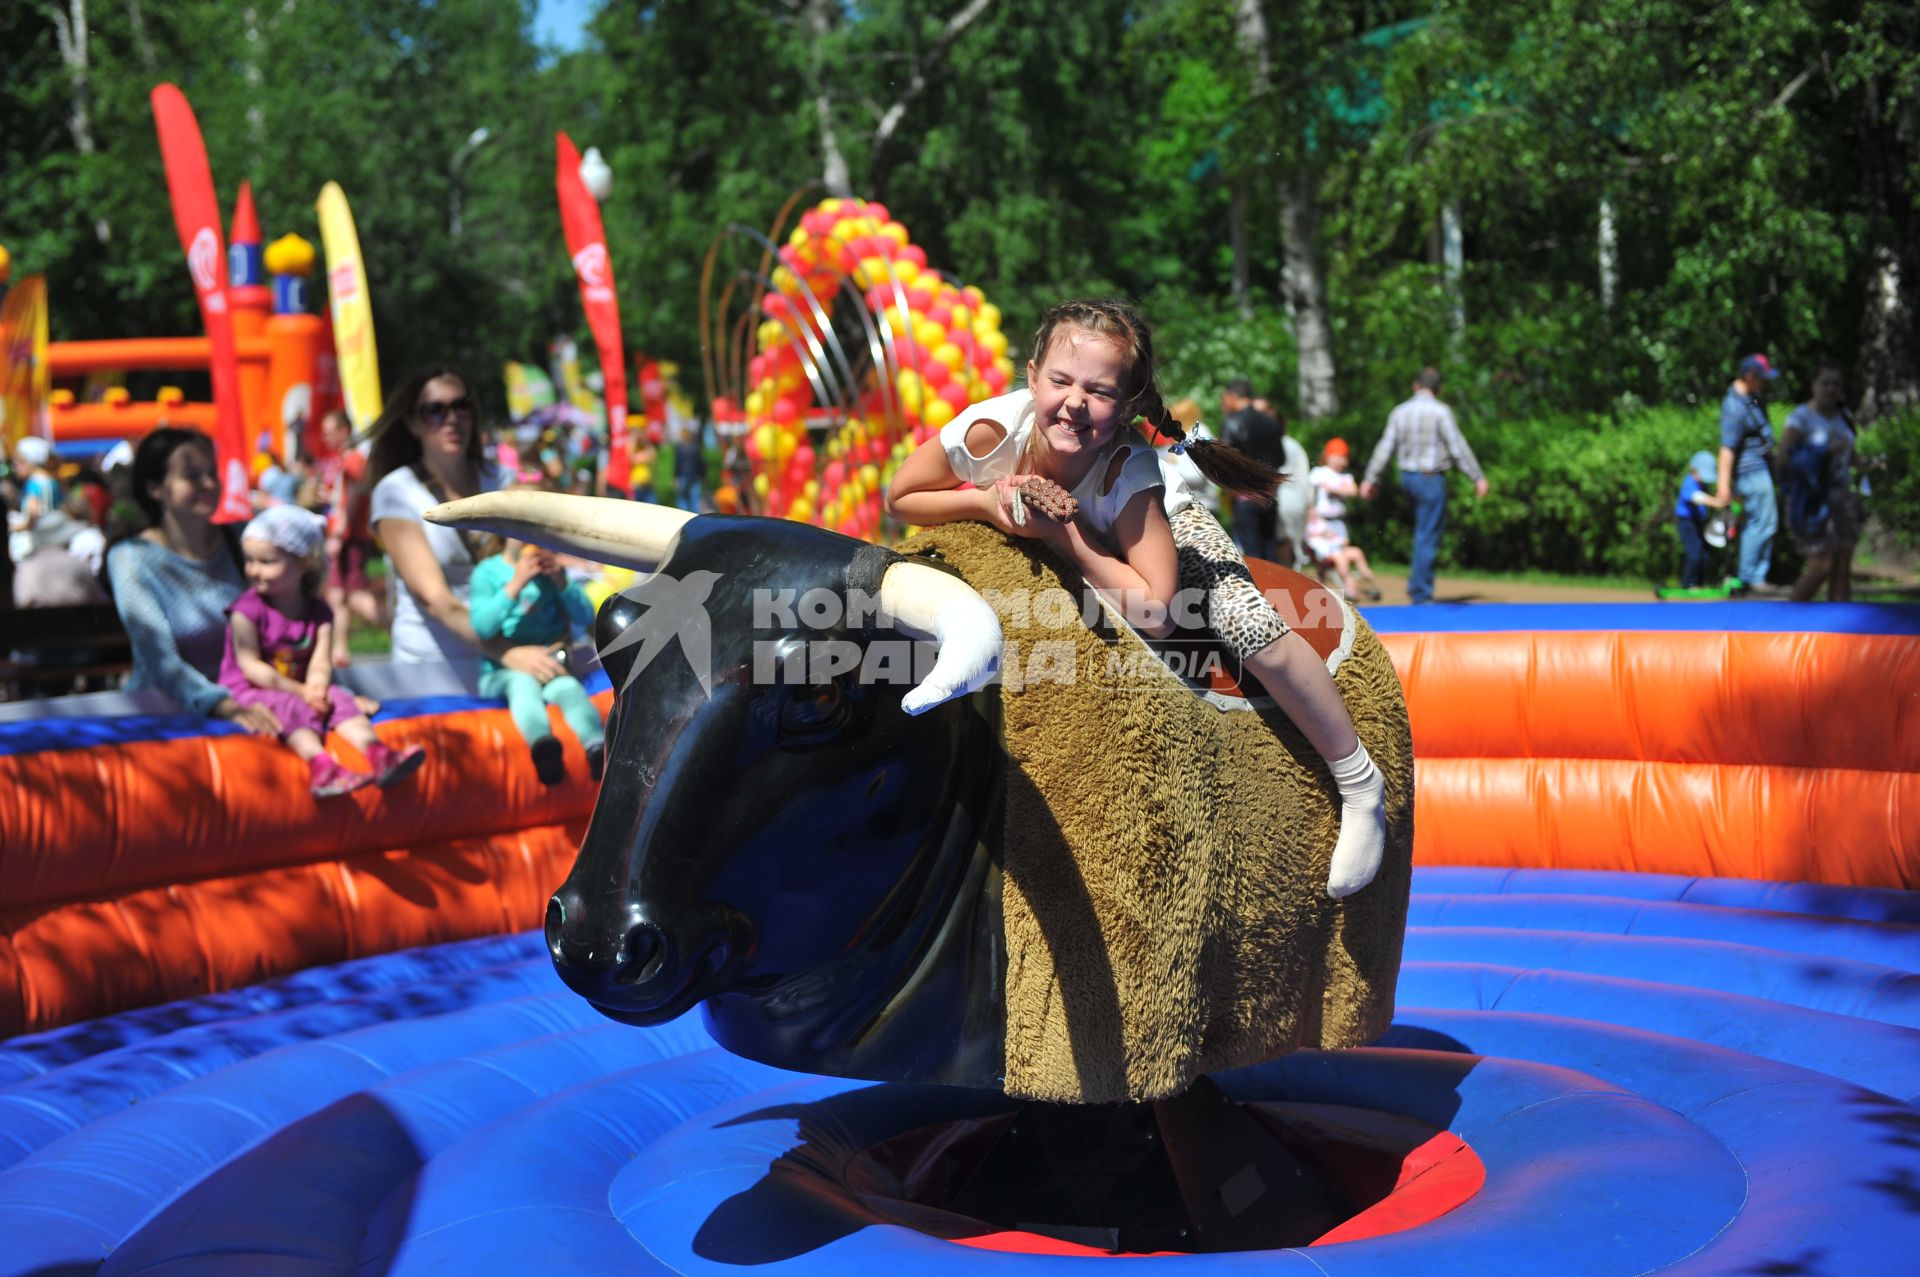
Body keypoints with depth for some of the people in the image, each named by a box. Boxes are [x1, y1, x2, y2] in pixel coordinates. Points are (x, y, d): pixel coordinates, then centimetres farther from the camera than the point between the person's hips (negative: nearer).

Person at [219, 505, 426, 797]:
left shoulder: (318, 612, 6)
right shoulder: (247, 610, -6)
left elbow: (320, 663, -5)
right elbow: (250, 666, -13)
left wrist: (316, 690, -28)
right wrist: (299, 691, -19)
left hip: (299, 692, 5)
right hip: (247, 693, -5)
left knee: (340, 700, -19)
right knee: (293, 708, -32)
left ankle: (377, 753, -38)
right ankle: (321, 766, -55)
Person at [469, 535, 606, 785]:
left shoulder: (552, 569, 16)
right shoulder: (488, 572, 4)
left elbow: (585, 618, 10)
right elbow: (482, 626, -10)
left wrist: (561, 581, -5)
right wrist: (516, 584, -17)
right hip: (501, 673, -3)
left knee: (568, 687, -31)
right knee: (523, 682, -37)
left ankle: (597, 747, -58)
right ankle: (541, 743, -67)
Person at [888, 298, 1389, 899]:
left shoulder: (1129, 471, -41)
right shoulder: (990, 429, -37)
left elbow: (1153, 611, -43)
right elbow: (898, 499, -19)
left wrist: (1059, 533, -44)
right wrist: (984, 501, -36)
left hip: (1165, 529, -4)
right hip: (1040, 545, 4)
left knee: (1253, 630, -25)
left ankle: (1360, 785, -6)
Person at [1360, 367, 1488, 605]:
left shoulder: (1400, 412, 4)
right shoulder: (1440, 412, -12)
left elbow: (1385, 447, 5)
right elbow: (1458, 448, -13)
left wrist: (1370, 478, 12)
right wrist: (1478, 477, -8)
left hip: (1407, 477, 6)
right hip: (1431, 478, -6)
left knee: (1428, 528, 25)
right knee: (1428, 537, 0)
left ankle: (1418, 575, 16)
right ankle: (1420, 594, 3)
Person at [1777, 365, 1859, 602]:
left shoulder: (1844, 416, 11)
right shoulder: (1801, 418, -9)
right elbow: (1781, 460, -16)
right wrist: (1824, 452, -21)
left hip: (1842, 499, 7)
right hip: (1812, 502, -7)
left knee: (1843, 568, 3)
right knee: (1821, 566, -12)